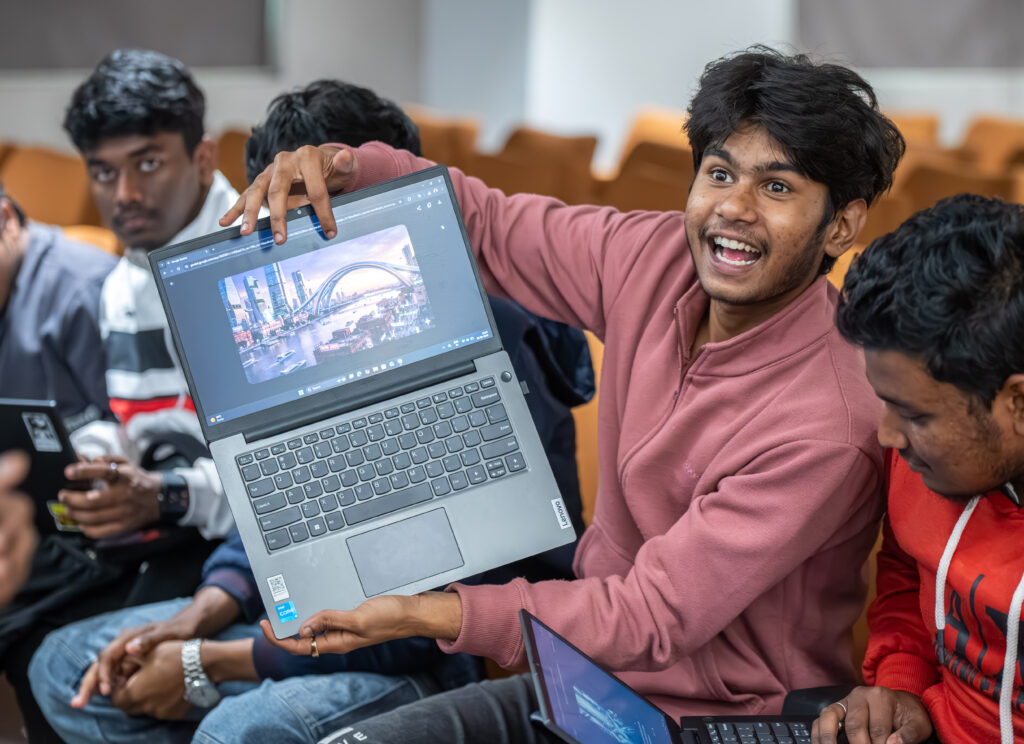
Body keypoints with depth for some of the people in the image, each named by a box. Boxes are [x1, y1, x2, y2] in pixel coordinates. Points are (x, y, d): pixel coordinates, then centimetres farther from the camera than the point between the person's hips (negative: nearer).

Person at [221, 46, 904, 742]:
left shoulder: (826, 431, -27)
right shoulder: (656, 260, -7)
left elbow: (655, 620, -25)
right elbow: (489, 223, 7)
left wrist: (428, 616, -29)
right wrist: (343, 168, -10)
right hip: (590, 675, 7)